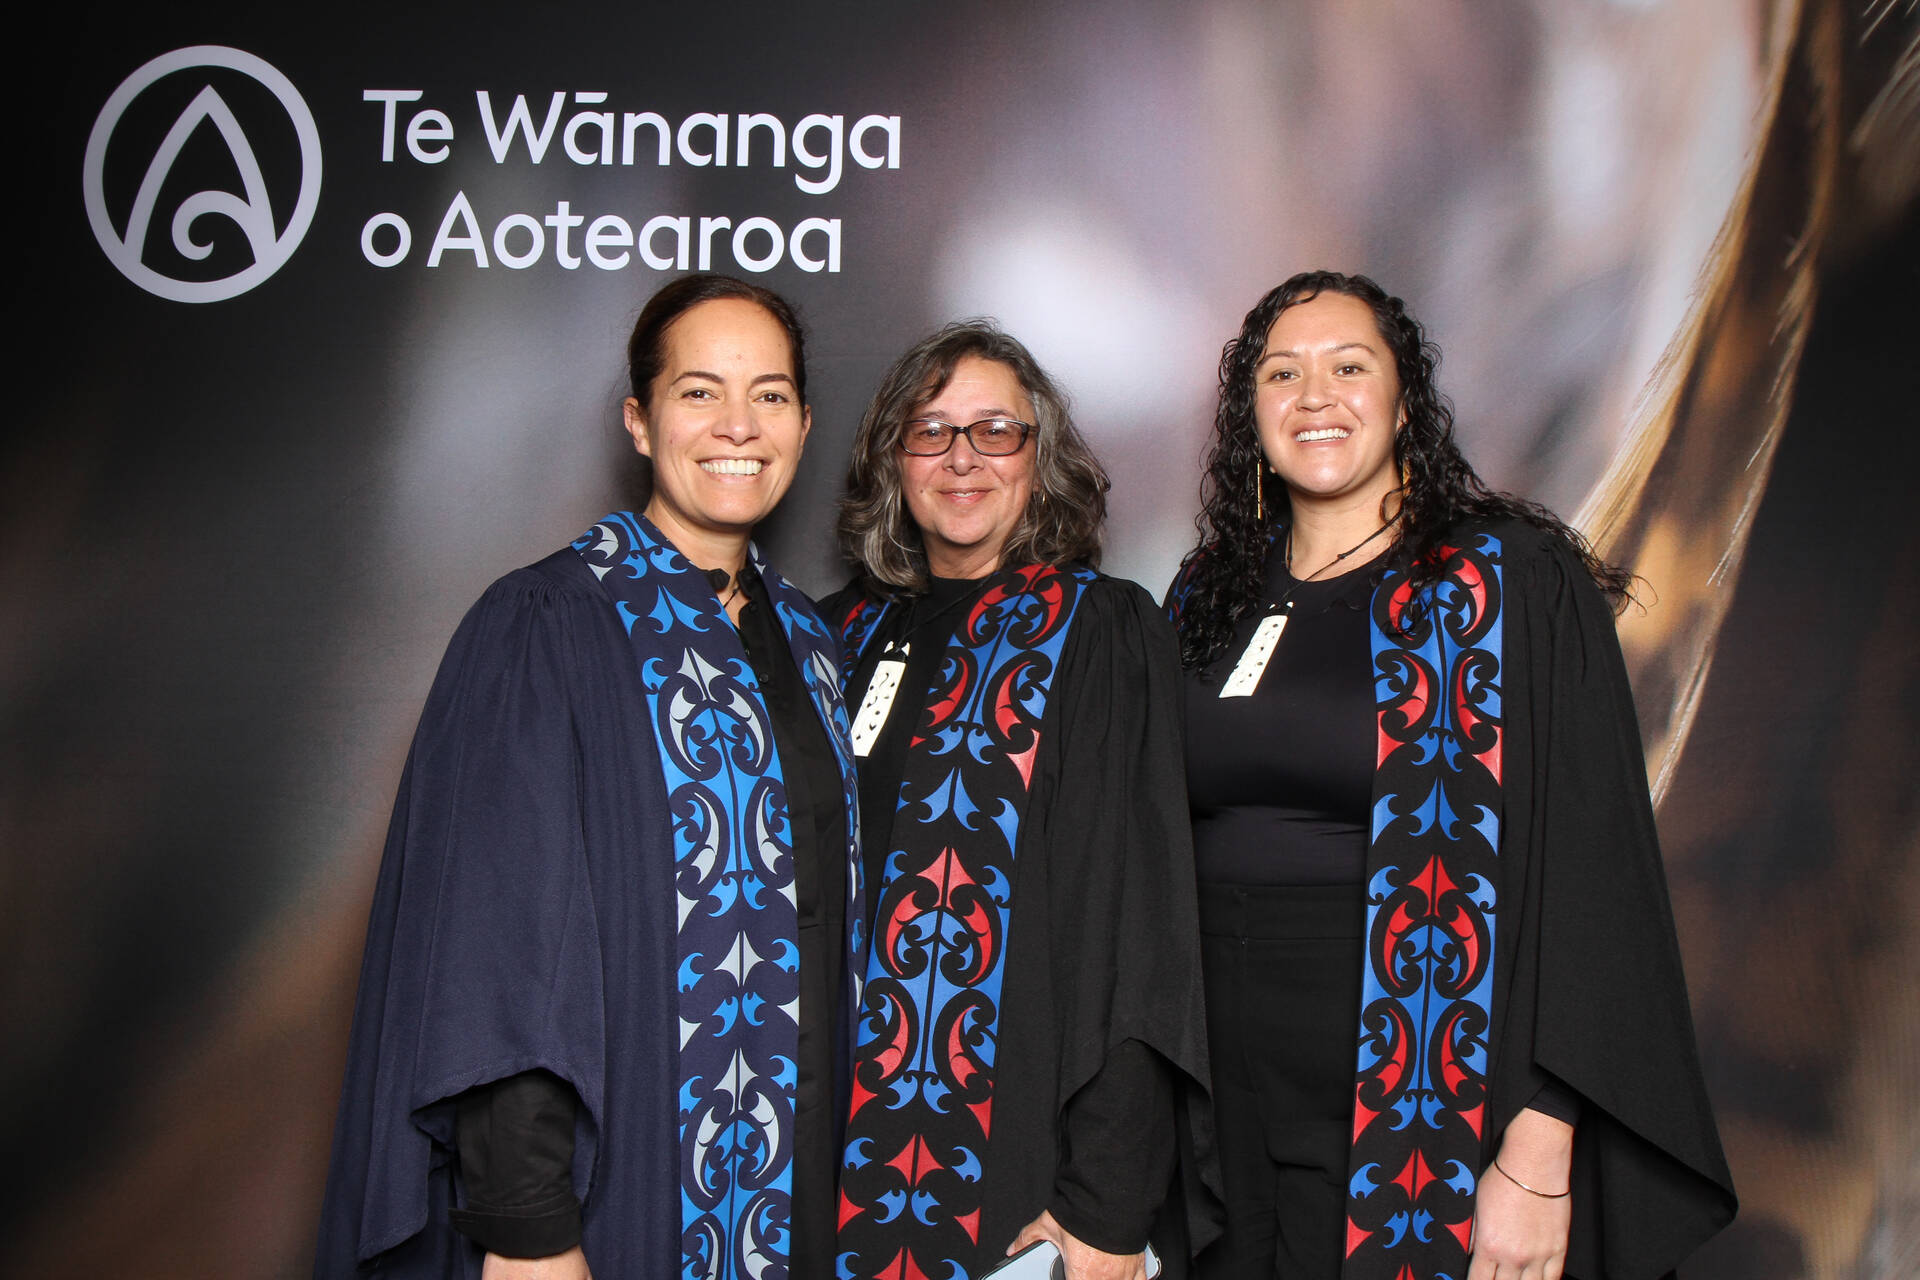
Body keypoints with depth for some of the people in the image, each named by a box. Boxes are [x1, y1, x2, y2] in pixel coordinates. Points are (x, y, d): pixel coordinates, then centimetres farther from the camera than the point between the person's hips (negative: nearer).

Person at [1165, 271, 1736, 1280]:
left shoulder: (1513, 587, -7)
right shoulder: (1209, 599, 7)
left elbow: (1587, 876, -11)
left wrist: (1540, 1156, -18)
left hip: (1428, 1129, -4)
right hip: (1228, 1114, 4)